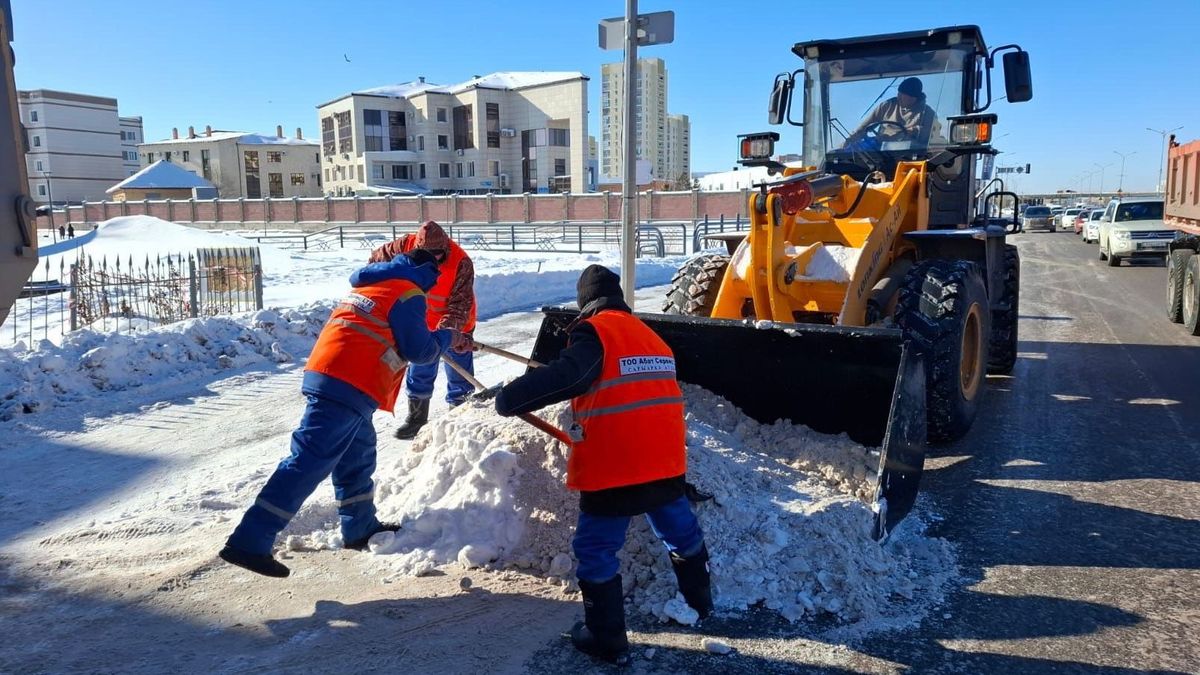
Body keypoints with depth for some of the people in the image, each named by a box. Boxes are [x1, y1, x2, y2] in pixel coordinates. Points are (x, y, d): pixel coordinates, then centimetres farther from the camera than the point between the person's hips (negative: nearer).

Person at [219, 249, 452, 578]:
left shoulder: (366, 286, 23)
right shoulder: (408, 294, -2)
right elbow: (420, 350, -2)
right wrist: (444, 337, 17)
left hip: (325, 374, 9)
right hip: (349, 387, -9)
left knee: (358, 457, 21)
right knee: (309, 462, -11)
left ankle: (361, 528, 35)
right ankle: (249, 542, -13)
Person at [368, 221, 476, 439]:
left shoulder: (462, 263, -30)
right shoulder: (406, 246, -20)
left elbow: (460, 304, -30)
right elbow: (378, 258, -3)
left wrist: (449, 330, -43)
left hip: (456, 325, -3)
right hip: (423, 323, 3)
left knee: (459, 371, 7)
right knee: (420, 371, 12)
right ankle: (417, 417, 26)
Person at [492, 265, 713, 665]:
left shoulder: (594, 331, -10)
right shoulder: (651, 335, 15)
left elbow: (566, 377, -25)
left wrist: (509, 398, -18)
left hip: (613, 469, -7)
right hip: (665, 461, 8)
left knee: (595, 550, 6)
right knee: (680, 531, 26)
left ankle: (608, 640, 13)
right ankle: (700, 600, 46)